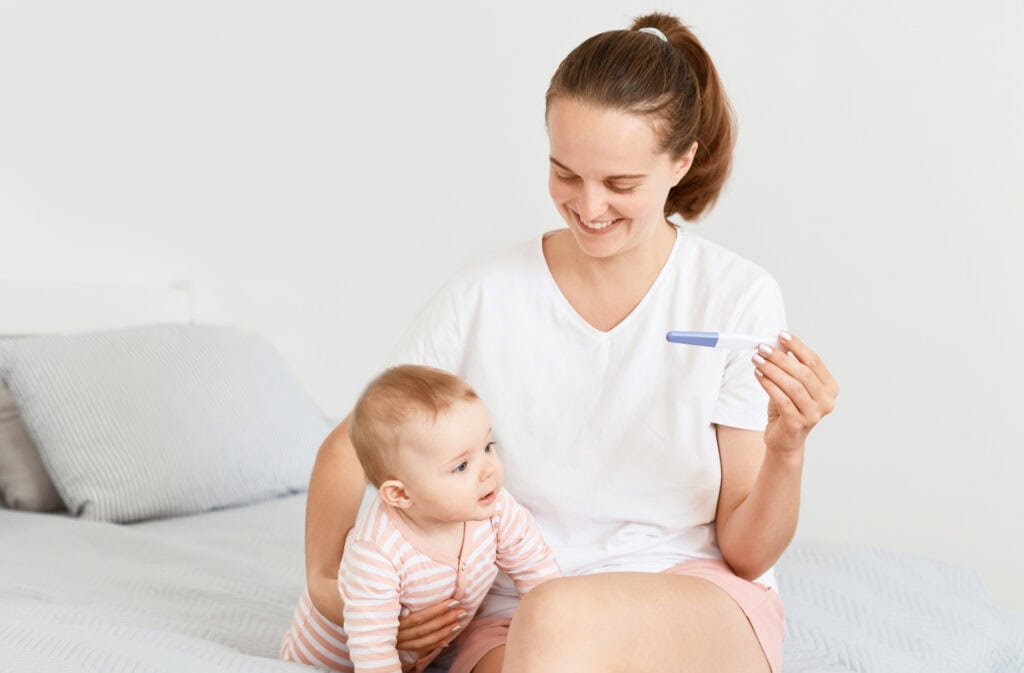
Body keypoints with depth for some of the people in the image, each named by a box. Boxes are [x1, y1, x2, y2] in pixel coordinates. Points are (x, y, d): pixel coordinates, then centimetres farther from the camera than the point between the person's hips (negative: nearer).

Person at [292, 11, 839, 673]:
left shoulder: (739, 297, -5)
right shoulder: (483, 297, -1)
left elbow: (746, 555, -2)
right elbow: (349, 449, 11)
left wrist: (786, 449, -21)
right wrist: (327, 584, -3)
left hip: (702, 610, -1)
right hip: (514, 616, 2)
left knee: (559, 618, -36)